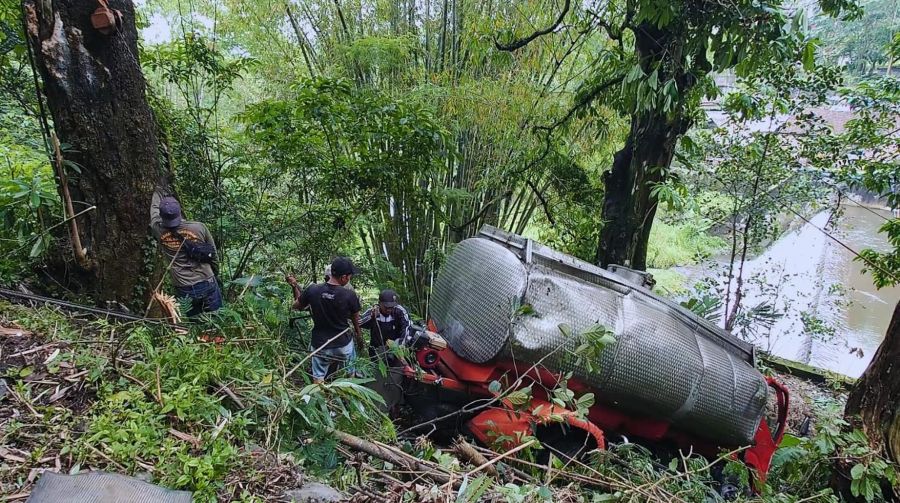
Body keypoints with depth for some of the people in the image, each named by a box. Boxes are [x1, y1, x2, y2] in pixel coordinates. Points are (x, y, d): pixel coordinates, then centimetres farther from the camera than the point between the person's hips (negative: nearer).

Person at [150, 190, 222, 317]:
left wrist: (157, 191, 34)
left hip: (184, 290, 1)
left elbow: (154, 206, 15)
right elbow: (212, 252, 3)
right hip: (207, 284, -1)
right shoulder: (199, 228, -12)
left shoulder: (159, 230, -7)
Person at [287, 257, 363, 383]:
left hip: (320, 344, 1)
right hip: (344, 344, -1)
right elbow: (356, 321, -4)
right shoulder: (350, 295, -18)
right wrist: (360, 341, 13)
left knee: (318, 380, 16)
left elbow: (297, 306, 7)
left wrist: (295, 286, 20)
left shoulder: (312, 290, -13)